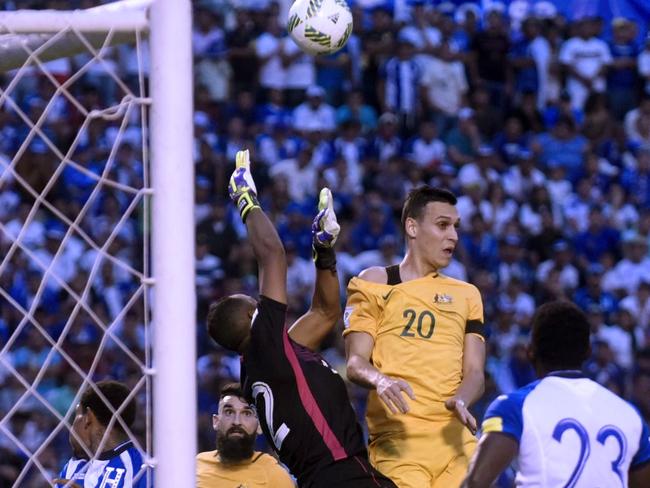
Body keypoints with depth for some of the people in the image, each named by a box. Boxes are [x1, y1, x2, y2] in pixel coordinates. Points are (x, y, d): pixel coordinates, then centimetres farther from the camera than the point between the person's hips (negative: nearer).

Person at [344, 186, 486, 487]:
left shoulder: (466, 295, 22)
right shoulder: (374, 284, 10)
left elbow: (475, 372, 14)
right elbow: (355, 364, 2)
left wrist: (462, 401, -10)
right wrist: (380, 381, -22)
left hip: (455, 437, 4)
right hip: (397, 437, -4)